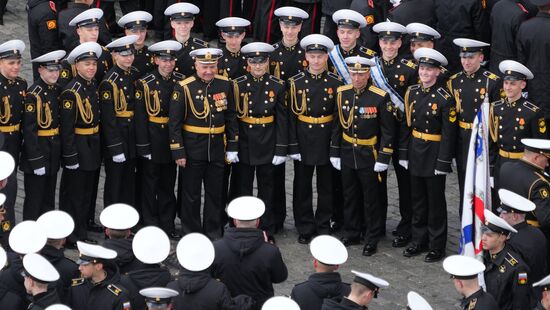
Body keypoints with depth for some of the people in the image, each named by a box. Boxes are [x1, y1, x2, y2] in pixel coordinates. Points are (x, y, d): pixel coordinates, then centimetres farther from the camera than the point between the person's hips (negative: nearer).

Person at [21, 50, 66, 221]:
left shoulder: (57, 90, 6)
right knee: (34, 200, 1)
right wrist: (36, 161, -20)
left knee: (49, 199, 17)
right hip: (37, 150, -7)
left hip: (53, 153, 7)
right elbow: (29, 130, -19)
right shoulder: (33, 95, -17)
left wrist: (61, 151, 14)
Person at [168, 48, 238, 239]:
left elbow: (231, 118, 9)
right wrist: (178, 152, -11)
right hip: (193, 150, -4)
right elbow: (174, 123, -9)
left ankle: (214, 234, 23)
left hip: (217, 149, 4)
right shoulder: (184, 88, -11)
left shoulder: (225, 85, 1)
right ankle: (191, 236, 17)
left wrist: (232, 147, 7)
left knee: (215, 193, 11)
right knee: (191, 195, 6)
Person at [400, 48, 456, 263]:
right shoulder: (412, 93, 3)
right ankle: (419, 241, 26)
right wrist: (403, 153, 7)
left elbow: (449, 134, -14)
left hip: (434, 154, -6)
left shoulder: (445, 99, -14)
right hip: (415, 152, 6)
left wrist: (443, 163, -16)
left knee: (436, 202, 5)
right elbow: (406, 125, 9)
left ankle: (437, 246, 14)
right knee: (417, 200, 14)